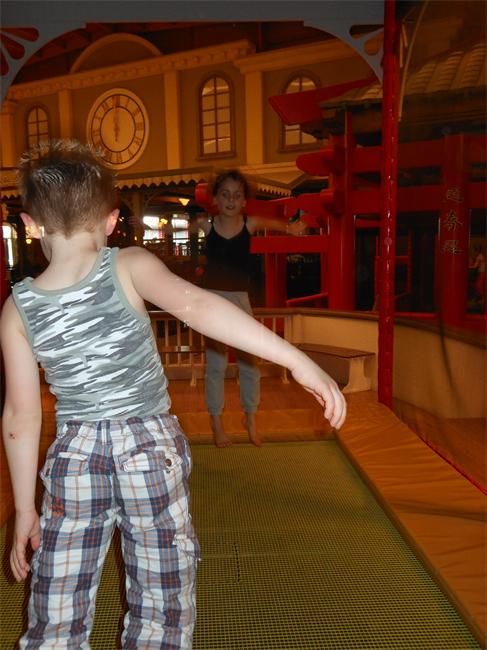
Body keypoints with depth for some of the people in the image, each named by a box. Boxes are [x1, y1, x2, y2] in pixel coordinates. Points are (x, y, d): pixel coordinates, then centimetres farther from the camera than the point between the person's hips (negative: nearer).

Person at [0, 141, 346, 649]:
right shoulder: (129, 267, -12)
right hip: (151, 446, -2)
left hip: (75, 455, 2)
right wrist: (298, 361, -35)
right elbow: (194, 305, -31)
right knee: (162, 605, 18)